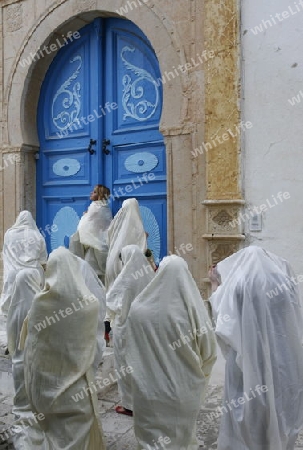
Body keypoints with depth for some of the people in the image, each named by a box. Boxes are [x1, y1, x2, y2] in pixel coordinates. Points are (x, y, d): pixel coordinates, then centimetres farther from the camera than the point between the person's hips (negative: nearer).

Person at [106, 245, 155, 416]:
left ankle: (131, 405, 20)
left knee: (127, 365, 9)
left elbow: (113, 304, -16)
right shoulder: (150, 275, -5)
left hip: (127, 328, -6)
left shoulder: (125, 279, -21)